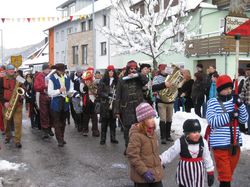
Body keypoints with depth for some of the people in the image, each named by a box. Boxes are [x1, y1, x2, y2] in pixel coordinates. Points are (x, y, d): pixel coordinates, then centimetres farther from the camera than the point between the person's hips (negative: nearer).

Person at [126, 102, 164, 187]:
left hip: (156, 173, 8)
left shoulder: (152, 132, 5)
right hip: (141, 176, -7)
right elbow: (132, 156, -22)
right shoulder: (136, 135, -21)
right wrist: (144, 171, -23)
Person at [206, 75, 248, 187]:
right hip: (220, 144, -5)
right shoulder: (212, 102, -7)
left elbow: (244, 120, 3)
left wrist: (240, 105, -11)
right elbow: (212, 121, -16)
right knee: (225, 175, -2)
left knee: (229, 173, 19)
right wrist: (230, 115, -21)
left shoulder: (235, 100, 4)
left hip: (235, 142, 5)